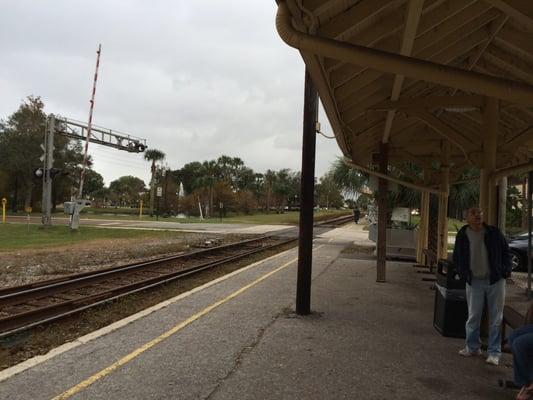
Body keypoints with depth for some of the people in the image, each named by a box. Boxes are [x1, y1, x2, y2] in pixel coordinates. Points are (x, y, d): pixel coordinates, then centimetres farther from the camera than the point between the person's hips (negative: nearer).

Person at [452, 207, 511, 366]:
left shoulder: (493, 232, -3)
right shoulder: (462, 235, -1)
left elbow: (505, 251, 8)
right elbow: (456, 257, 11)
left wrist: (506, 271, 0)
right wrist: (462, 273, 2)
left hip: (495, 281, -1)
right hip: (474, 282, 1)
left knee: (495, 318, 4)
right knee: (473, 316, 7)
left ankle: (494, 352, 13)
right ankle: (472, 347, 22)